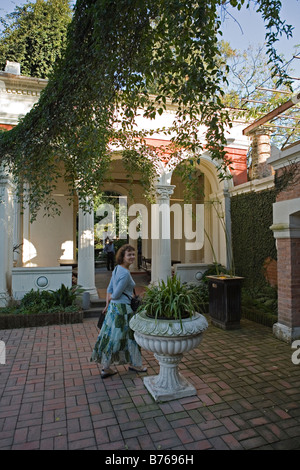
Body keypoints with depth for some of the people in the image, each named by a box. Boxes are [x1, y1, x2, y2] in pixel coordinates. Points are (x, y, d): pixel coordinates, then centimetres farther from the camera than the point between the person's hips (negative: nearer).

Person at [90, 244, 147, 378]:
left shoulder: (117, 268, 7)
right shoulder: (125, 273, -22)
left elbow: (109, 289, 11)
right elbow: (116, 295, -20)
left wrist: (107, 304, 14)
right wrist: (111, 298, 2)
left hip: (113, 307, 9)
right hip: (122, 308, -9)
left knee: (111, 336, 13)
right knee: (129, 335, 8)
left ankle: (106, 367, 24)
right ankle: (134, 364, 27)